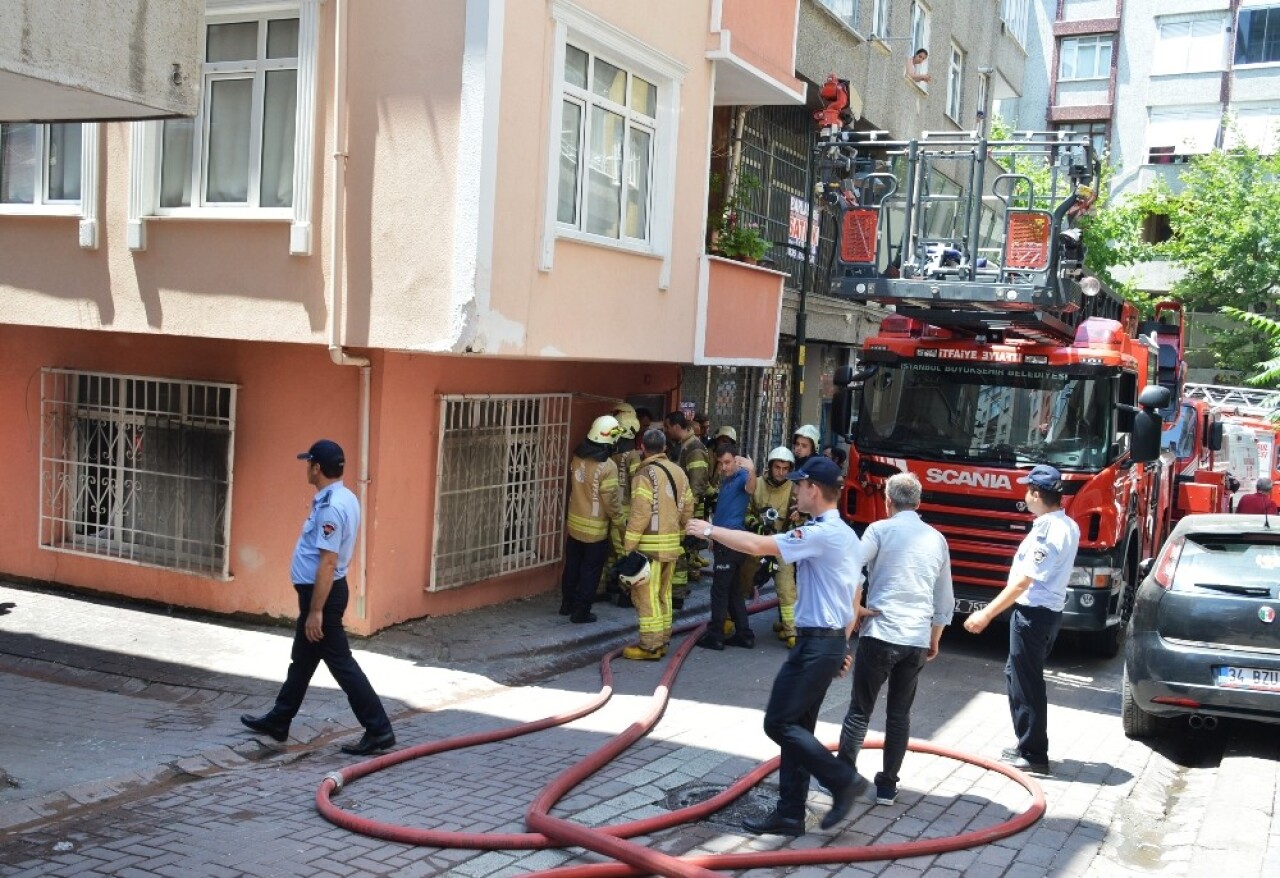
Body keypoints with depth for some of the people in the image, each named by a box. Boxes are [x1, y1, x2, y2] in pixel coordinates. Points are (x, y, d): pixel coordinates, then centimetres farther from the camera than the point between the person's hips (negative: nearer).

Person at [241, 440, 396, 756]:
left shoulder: (330, 508, -25)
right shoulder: (342, 499, 8)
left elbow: (328, 564, -28)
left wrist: (315, 611, -26)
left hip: (322, 593, -10)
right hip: (321, 590, 10)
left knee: (340, 663, -6)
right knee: (302, 659, 20)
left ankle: (378, 730, -3)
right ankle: (278, 720, 33)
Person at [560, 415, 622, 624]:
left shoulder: (577, 458, -3)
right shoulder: (607, 466, -22)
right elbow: (610, 499, -18)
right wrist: (618, 518, -3)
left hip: (574, 523, 6)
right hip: (595, 528, -6)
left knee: (572, 566, 19)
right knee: (590, 571, 6)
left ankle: (567, 604, 31)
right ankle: (581, 612, 12)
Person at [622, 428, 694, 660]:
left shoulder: (646, 474, -13)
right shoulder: (678, 472, 10)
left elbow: (640, 513, -18)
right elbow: (687, 508, 12)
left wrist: (628, 545, -14)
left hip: (650, 545, -8)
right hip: (672, 543, 8)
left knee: (646, 594, -2)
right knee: (664, 593, 16)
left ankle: (650, 646, -1)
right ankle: (662, 640, 23)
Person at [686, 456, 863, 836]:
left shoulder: (821, 534, -18)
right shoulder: (847, 536, 14)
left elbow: (757, 545, -21)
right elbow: (852, 601, 19)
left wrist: (711, 531, -8)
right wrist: (841, 648, 23)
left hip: (816, 642, -10)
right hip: (831, 642, 10)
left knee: (779, 723, -5)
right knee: (796, 727, 12)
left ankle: (841, 780, 1)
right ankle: (790, 813, 16)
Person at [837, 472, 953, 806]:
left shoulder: (880, 529, -2)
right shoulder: (937, 539, 12)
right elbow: (945, 599, 16)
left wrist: (856, 609, -3)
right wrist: (934, 641, 25)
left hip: (879, 633, -4)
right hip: (918, 640, 4)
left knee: (859, 709, 6)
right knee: (900, 714, 13)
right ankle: (887, 785, 14)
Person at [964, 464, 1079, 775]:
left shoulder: (1046, 531, -22)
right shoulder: (1068, 526, 8)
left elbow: (1022, 582, -25)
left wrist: (986, 614, -24)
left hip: (1033, 613, -10)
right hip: (1049, 610, 10)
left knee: (1026, 683, -1)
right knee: (1018, 675, 19)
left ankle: (1033, 755, 8)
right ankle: (1028, 745, 27)